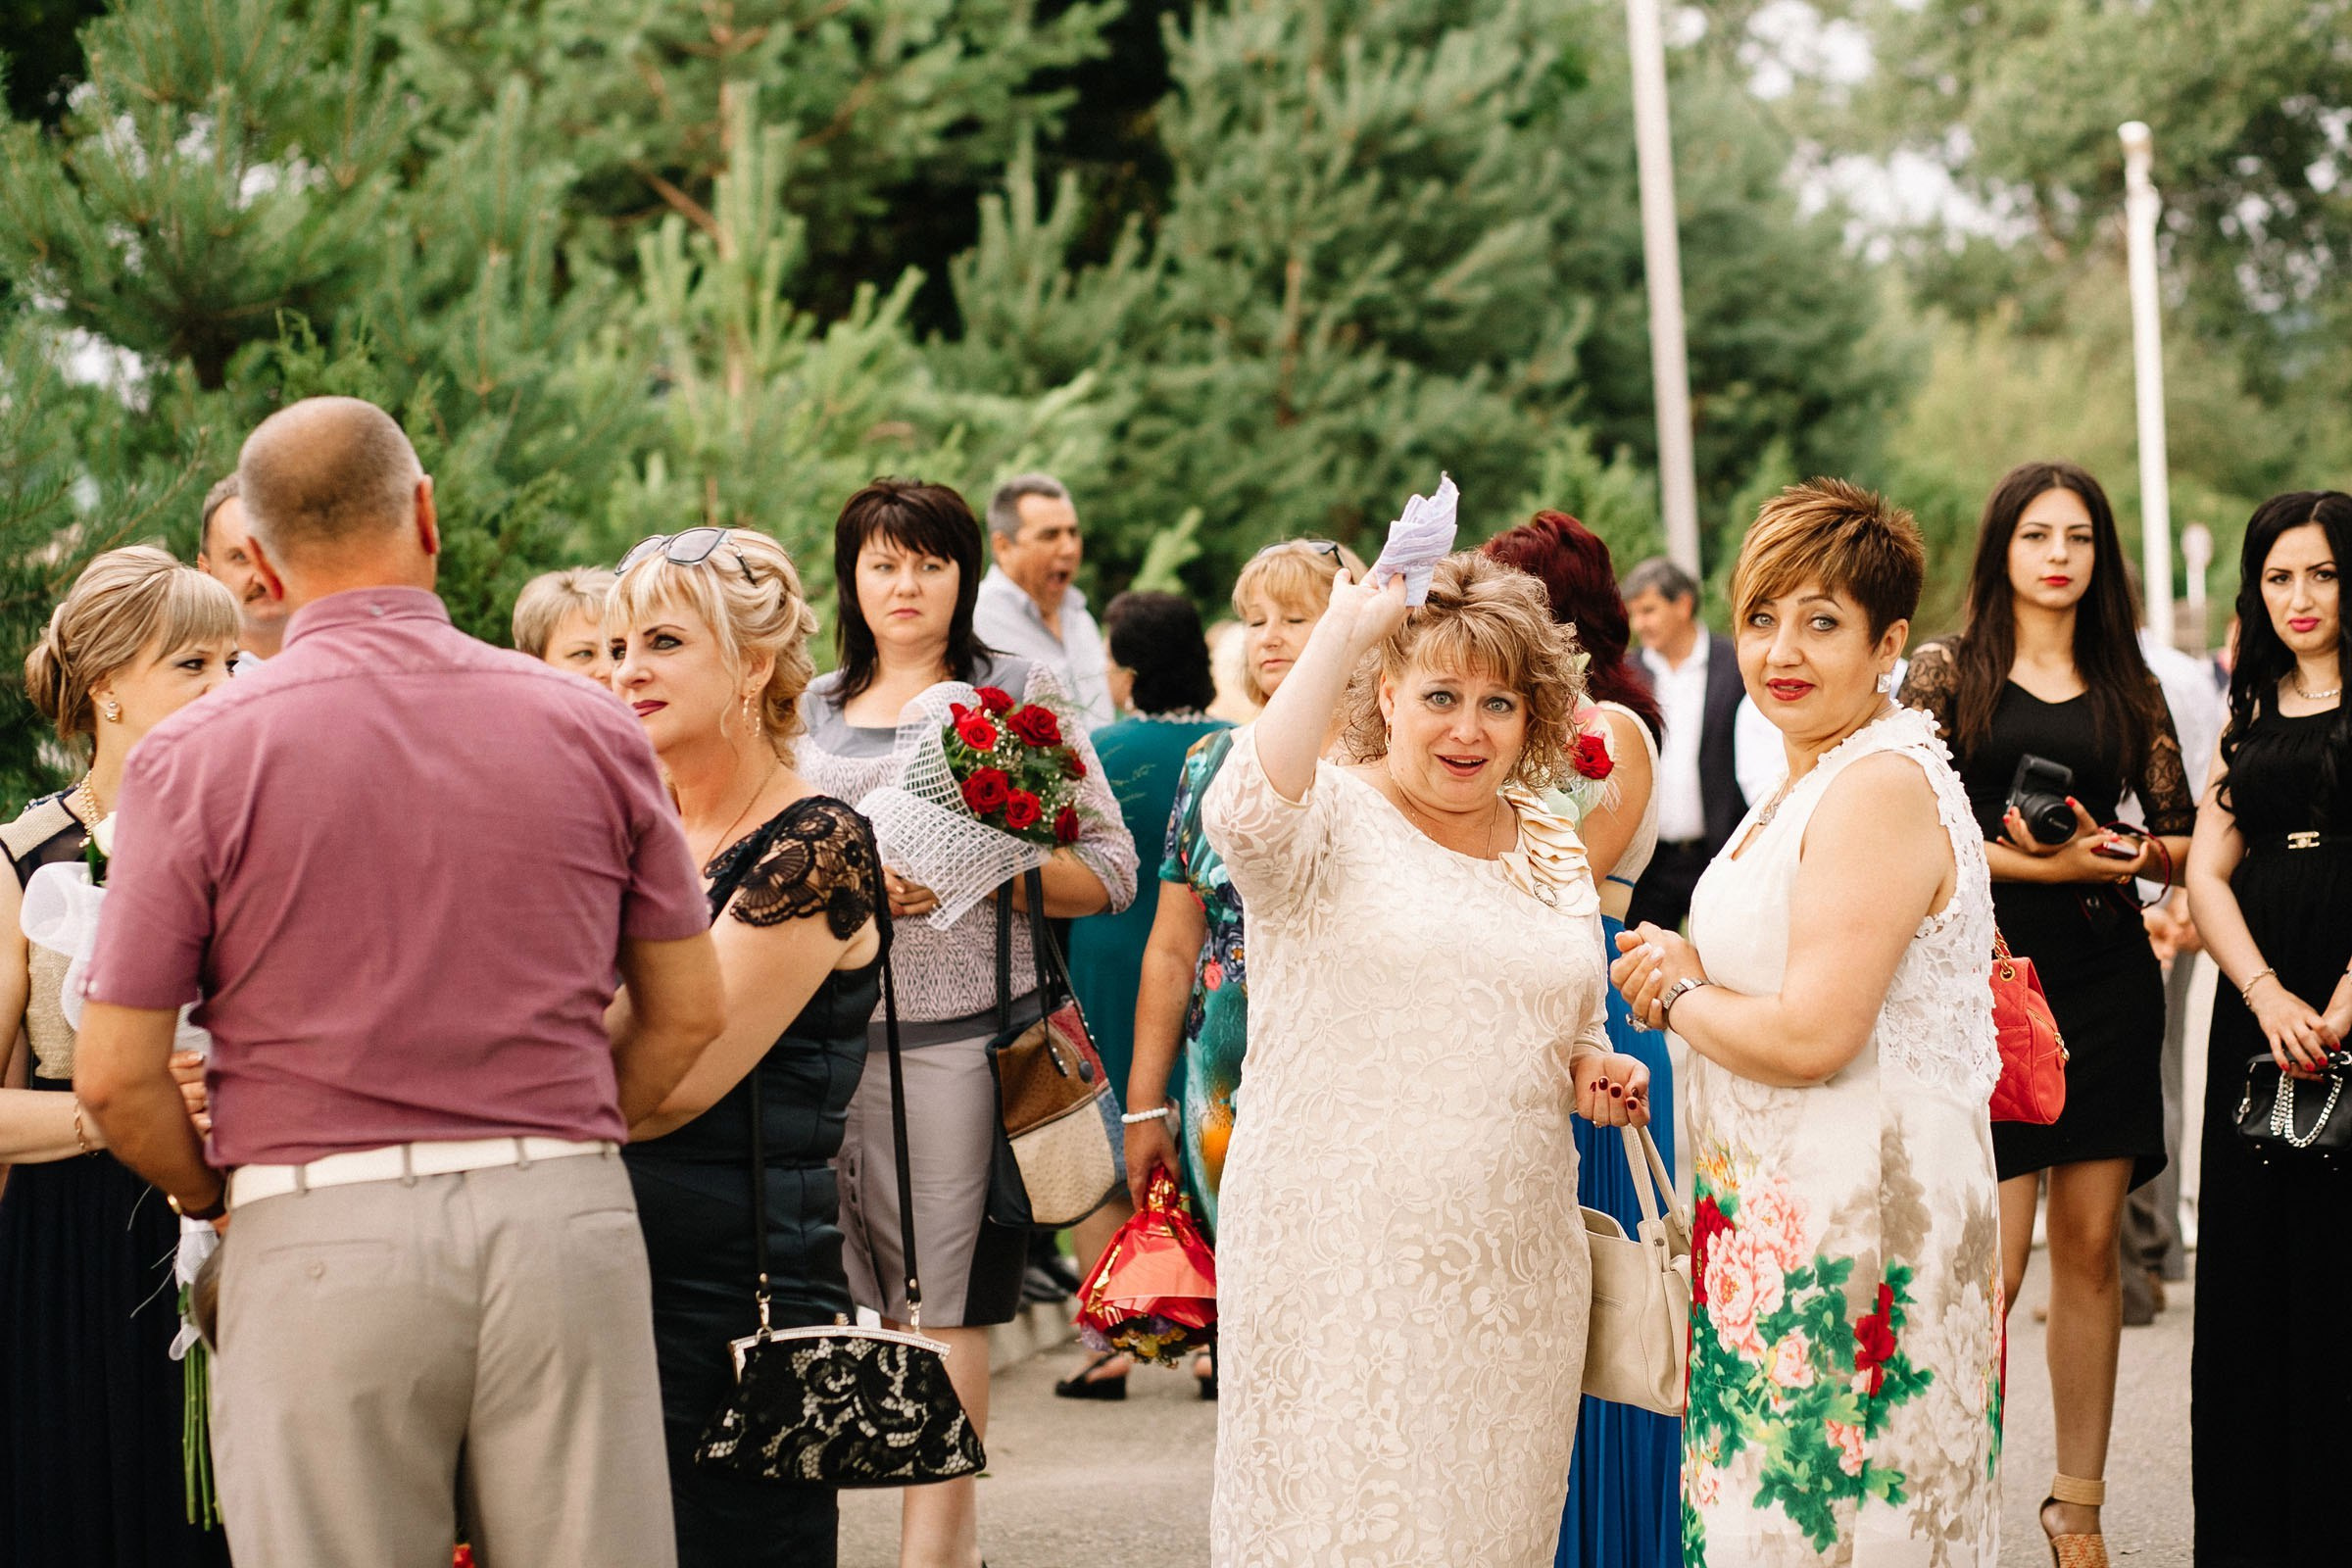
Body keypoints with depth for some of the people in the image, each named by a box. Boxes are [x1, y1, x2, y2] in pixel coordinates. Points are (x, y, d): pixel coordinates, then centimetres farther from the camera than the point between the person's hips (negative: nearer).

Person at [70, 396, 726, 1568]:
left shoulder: (197, 756, -4)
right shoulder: (589, 728, 4)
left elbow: (117, 1076, -3)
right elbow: (687, 1011, 10)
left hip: (320, 1241, -2)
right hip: (567, 1221, 2)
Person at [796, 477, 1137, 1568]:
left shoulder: (1020, 693, 7)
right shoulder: (809, 712, 17)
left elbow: (1109, 871, 2)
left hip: (963, 1035, -3)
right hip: (833, 1031, 3)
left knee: (944, 1296, -4)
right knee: (857, 1291, 2)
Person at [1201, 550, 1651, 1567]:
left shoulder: (1554, 851, 14)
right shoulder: (1329, 818, -4)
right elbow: (1243, 815, -29)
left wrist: (1594, 1073, 4)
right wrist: (1343, 629, -28)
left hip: (1515, 1266, 5)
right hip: (1342, 1251, -5)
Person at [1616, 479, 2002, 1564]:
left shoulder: (1883, 789, -17)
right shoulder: (1815, 782, 16)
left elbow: (1813, 1036, -24)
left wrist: (1679, 997, -7)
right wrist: (1695, 968, 2)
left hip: (1856, 1219, -10)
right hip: (1786, 1217, 10)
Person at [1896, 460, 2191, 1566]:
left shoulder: (2128, 687, 13)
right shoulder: (1948, 673, 3)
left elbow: (2183, 838, 13)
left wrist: (2123, 853, -8)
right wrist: (2045, 864, -13)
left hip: (2107, 983, 4)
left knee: (2090, 1251, 6)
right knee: (1991, 1265, -9)